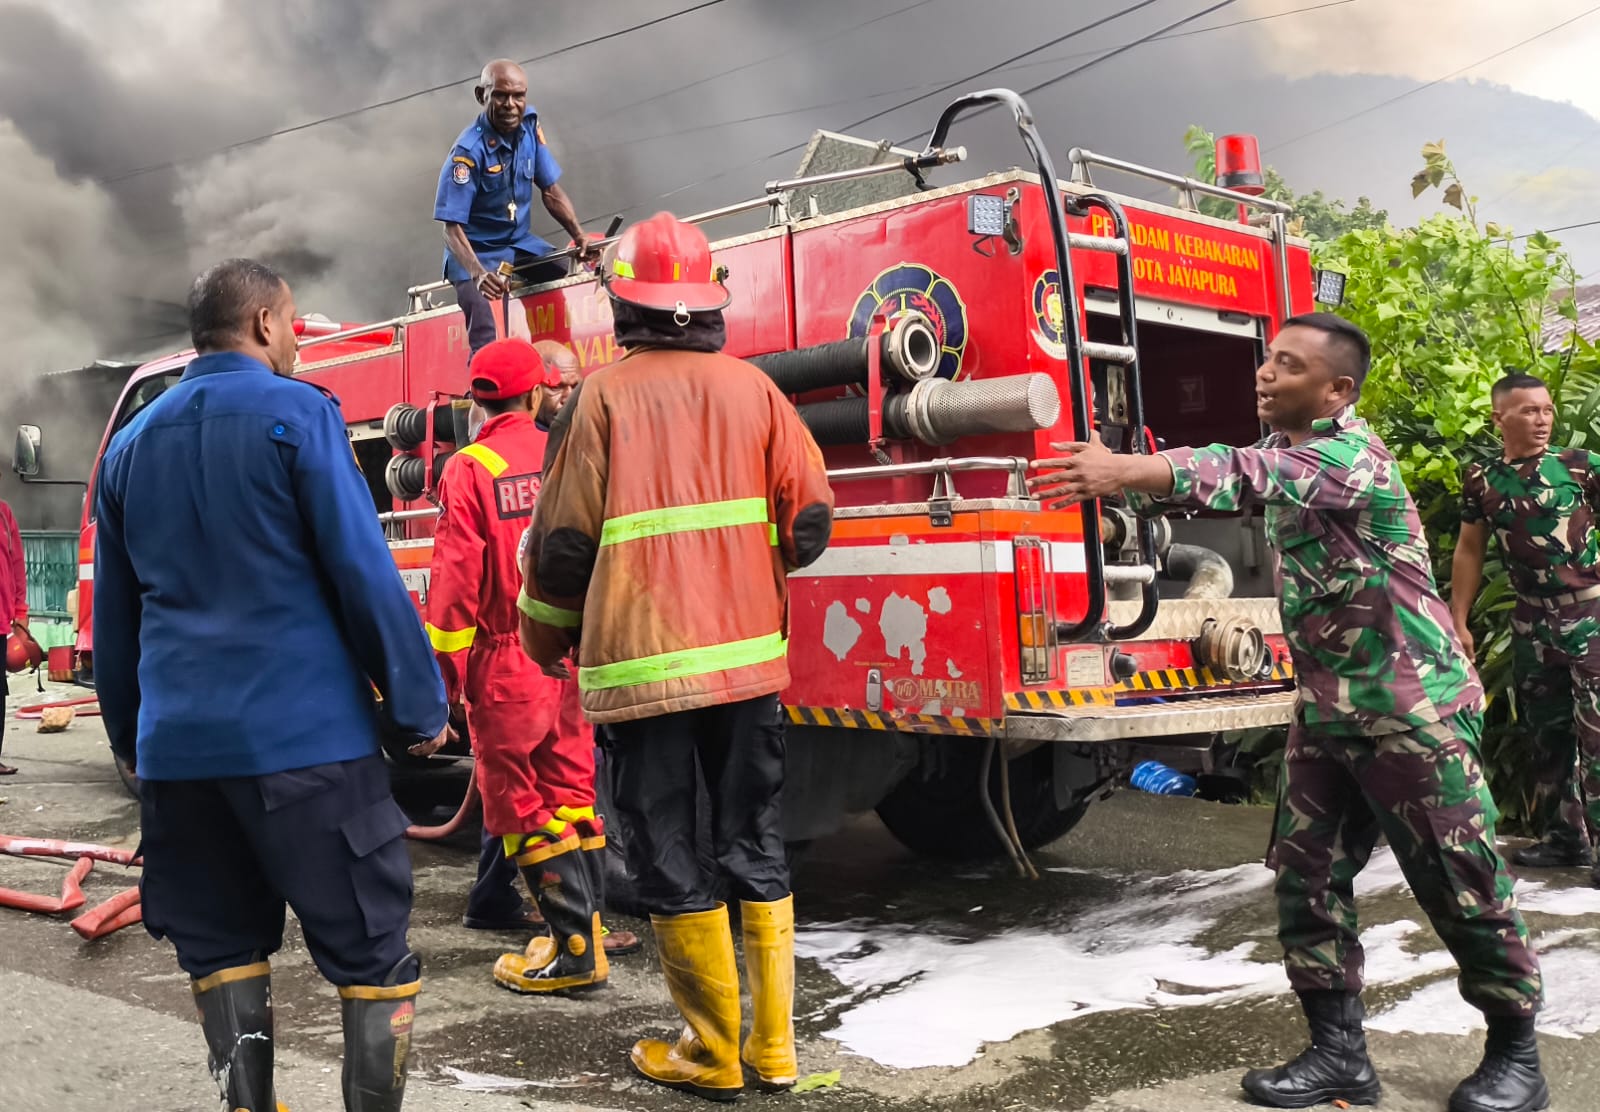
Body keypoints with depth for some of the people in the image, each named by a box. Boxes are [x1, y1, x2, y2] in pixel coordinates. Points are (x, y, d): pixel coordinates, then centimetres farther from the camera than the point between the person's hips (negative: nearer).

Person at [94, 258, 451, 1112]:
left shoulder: (130, 445, 15)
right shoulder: (298, 415, -4)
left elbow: (115, 615, 19)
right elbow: (363, 573, -10)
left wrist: (130, 735, 27)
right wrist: (419, 705, -4)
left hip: (176, 743, 6)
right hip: (303, 729, -6)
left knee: (220, 948, 14)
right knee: (370, 947, 2)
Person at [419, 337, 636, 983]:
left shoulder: (469, 471, -10)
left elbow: (454, 587, -13)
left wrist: (445, 680, -8)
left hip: (505, 663, -5)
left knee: (521, 805, 2)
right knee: (570, 791, 15)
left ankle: (575, 949, 3)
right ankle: (584, 925, 23)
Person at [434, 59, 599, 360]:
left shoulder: (530, 125, -7)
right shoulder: (468, 151, -24)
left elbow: (551, 190, 4)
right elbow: (452, 228, -25)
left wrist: (579, 235, -11)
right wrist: (477, 274, -42)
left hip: (521, 244, 6)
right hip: (477, 252, -6)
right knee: (485, 344, -27)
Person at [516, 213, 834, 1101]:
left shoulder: (604, 397, -4)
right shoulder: (753, 388, 4)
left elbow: (565, 540, -5)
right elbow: (810, 520, 2)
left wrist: (547, 638, 13)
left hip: (640, 662, -3)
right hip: (746, 656, 4)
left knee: (669, 858, 7)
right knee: (756, 846, 14)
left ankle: (713, 1054, 14)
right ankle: (774, 1046, 19)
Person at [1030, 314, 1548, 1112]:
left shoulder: (1352, 452, -19)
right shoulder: (1287, 453, 10)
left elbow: (1248, 476, -36)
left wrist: (1124, 470, -43)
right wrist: (1108, 481, -12)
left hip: (1413, 704, -8)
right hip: (1326, 709, 8)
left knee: (1464, 889, 3)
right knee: (1307, 878, 6)